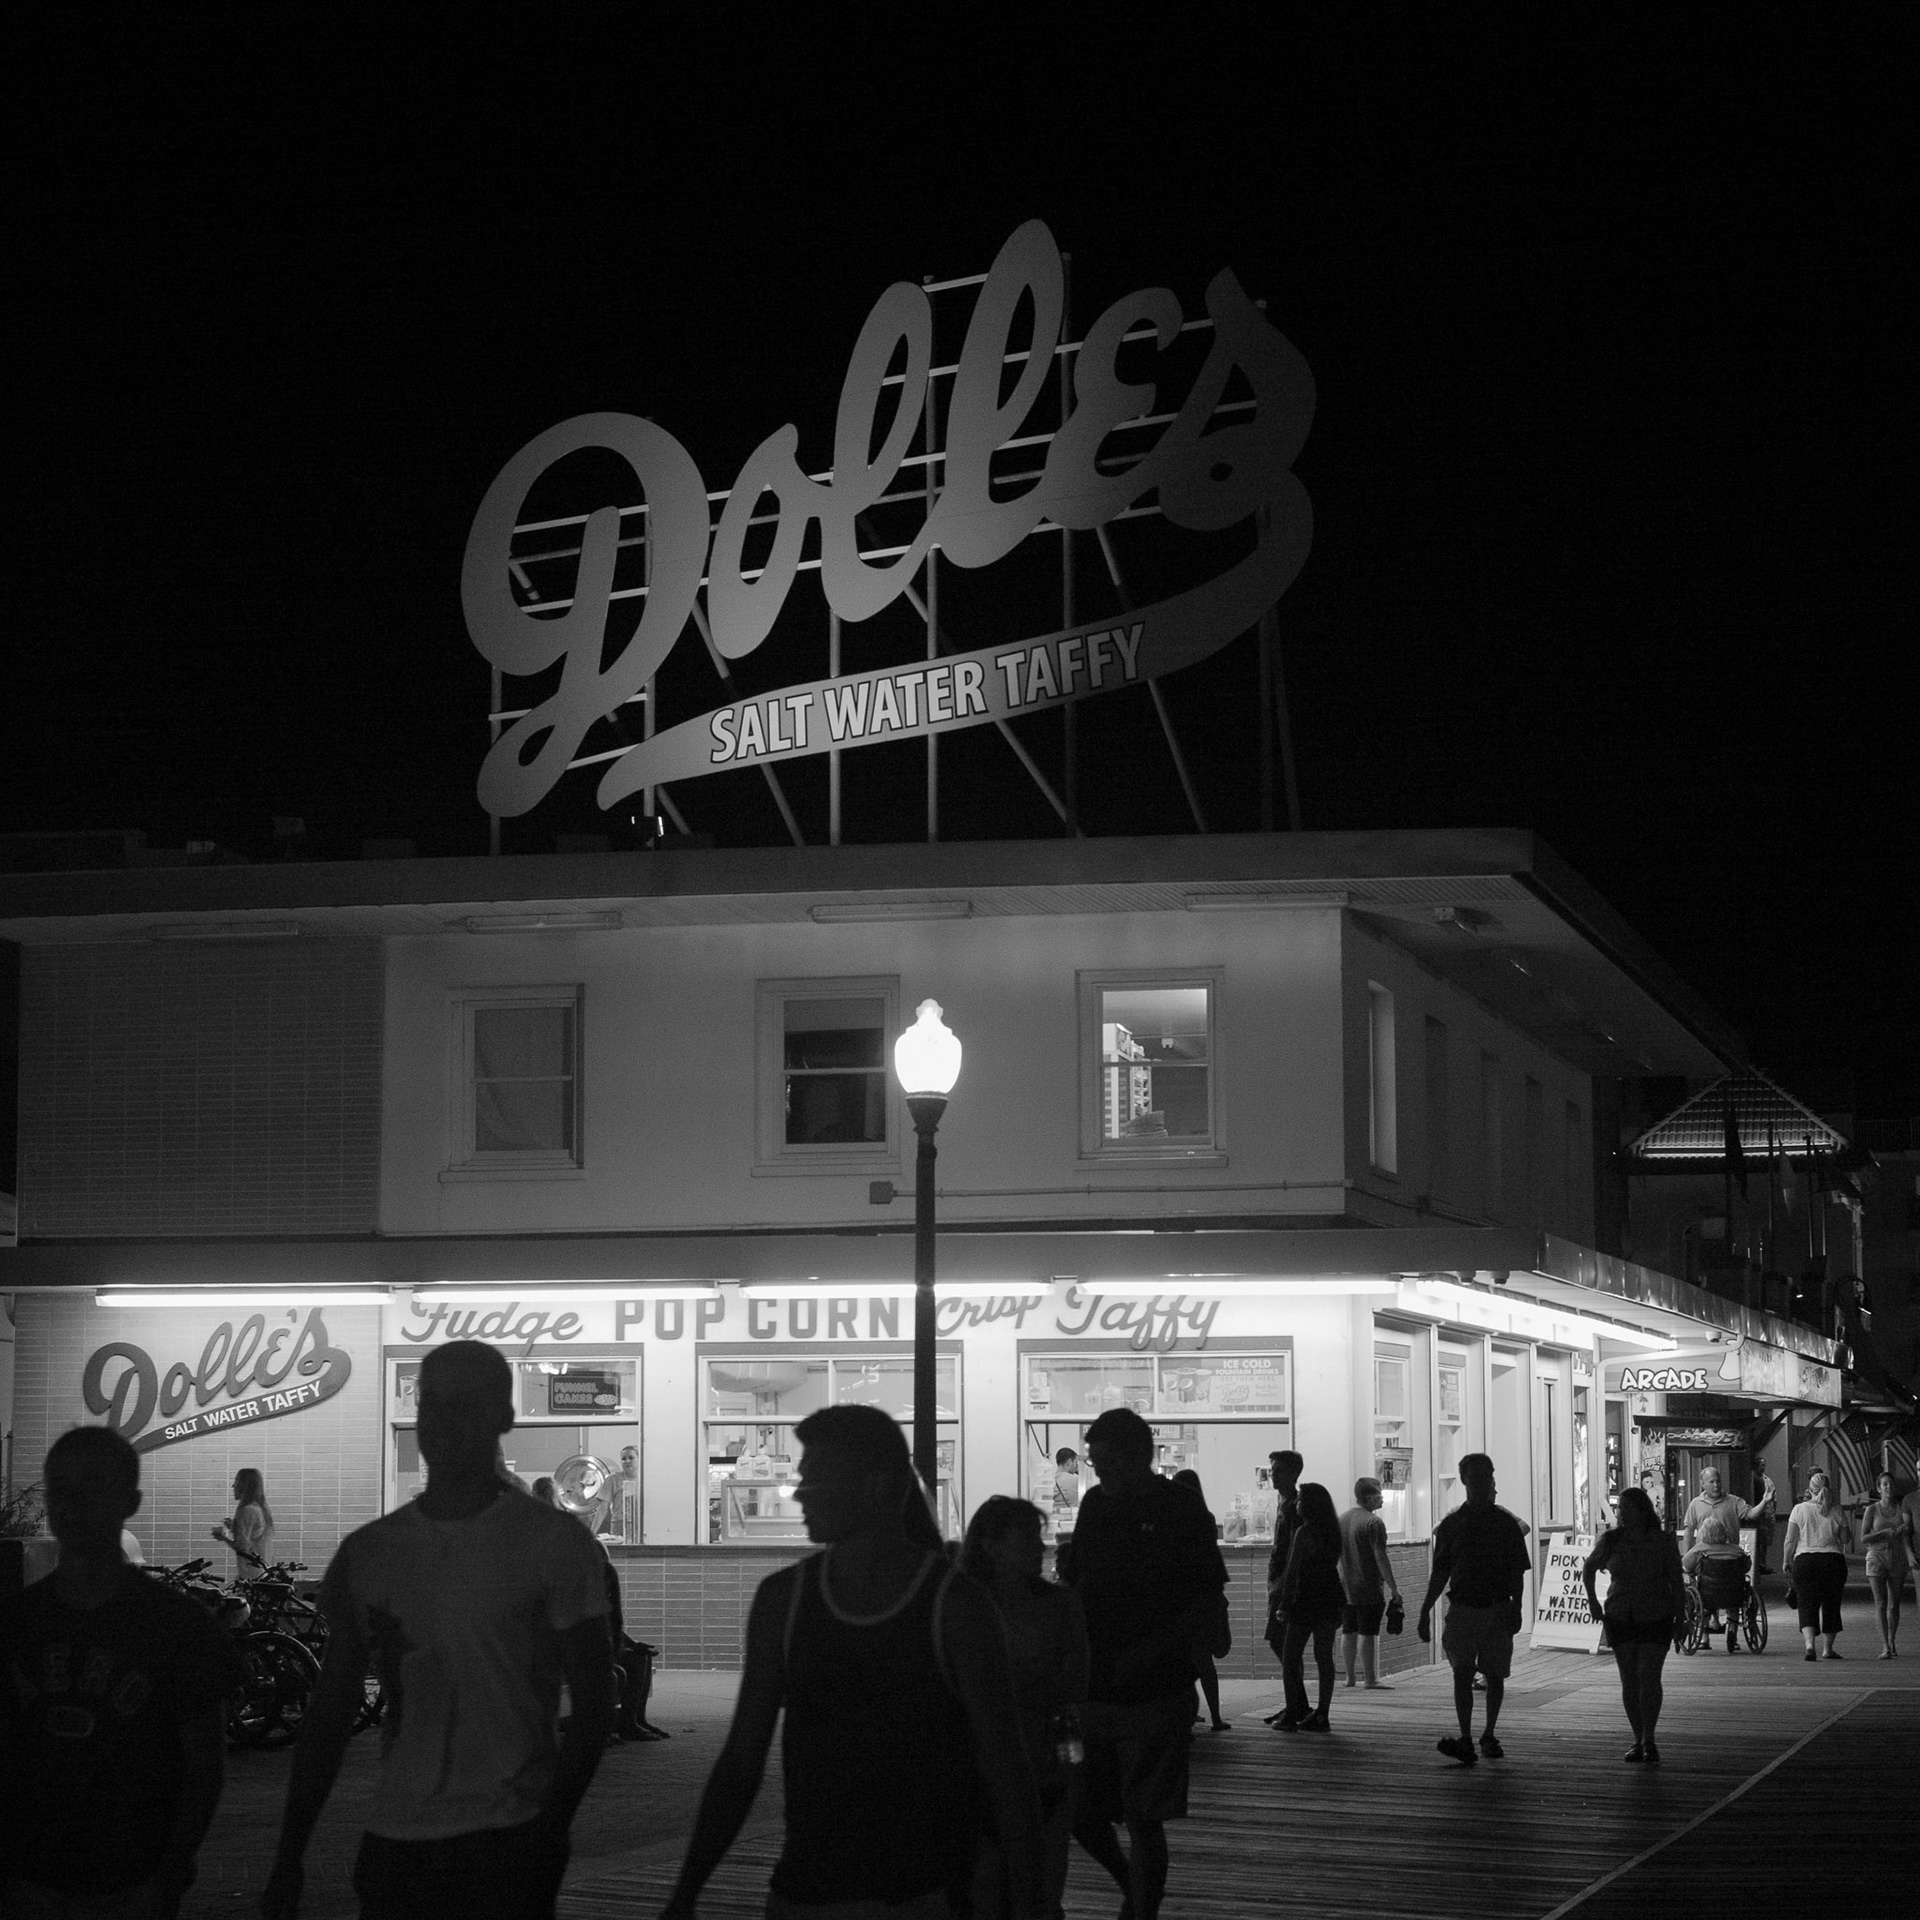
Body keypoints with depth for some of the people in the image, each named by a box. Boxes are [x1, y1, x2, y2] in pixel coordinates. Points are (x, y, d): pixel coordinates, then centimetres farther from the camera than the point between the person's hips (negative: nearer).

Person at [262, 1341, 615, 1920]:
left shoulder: (554, 1542, -2)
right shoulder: (369, 1551, 9)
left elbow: (592, 1704, -3)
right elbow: (330, 1714, 12)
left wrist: (549, 1831, -15)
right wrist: (288, 1859, 7)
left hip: (511, 1838, -3)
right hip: (394, 1838, 3)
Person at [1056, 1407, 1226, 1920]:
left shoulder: (1179, 1510, -7)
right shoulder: (1096, 1505, 8)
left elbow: (1206, 1599, -8)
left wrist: (1151, 1651, -19)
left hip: (1153, 1692, -5)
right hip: (1091, 1687, 5)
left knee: (1143, 1821, -2)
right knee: (1077, 1812, 8)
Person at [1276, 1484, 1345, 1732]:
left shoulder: (1304, 1532, -14)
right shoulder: (1332, 1530, 9)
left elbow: (1292, 1571, -15)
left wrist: (1285, 1602, -11)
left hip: (1307, 1600, -7)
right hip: (1330, 1598, 7)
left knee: (1290, 1657, 2)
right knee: (1324, 1657, 7)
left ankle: (1292, 1714, -3)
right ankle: (1321, 1716, 7)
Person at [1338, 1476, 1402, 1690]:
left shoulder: (1341, 1520, 10)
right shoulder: (1373, 1523, -14)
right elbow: (1381, 1558, -17)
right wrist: (1394, 1587, -12)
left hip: (1345, 1589, 7)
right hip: (1369, 1588, -7)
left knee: (1348, 1632, 13)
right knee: (1368, 1634, -4)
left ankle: (1349, 1677, 18)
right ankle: (1371, 1680, -2)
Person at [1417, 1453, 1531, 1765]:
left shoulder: (1506, 1523, 3)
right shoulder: (1451, 1524, 6)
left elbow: (1517, 1572, 3)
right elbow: (1440, 1573, 10)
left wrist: (1515, 1607, -9)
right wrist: (1425, 1611, 5)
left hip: (1497, 1610, 0)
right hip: (1462, 1608, 0)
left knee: (1494, 1675, 6)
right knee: (1462, 1673, -10)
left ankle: (1489, 1736, 20)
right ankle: (1465, 1740, -14)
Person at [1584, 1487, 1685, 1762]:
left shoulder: (1662, 1541, -5)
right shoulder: (1611, 1540, -1)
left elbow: (1677, 1582, 0)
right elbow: (1590, 1567, 16)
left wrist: (1680, 1617, -3)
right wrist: (1592, 1601, 10)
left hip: (1656, 1618, -2)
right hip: (1620, 1618, 2)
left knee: (1649, 1676, -11)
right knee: (1629, 1680, 2)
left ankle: (1649, 1739, -2)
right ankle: (1638, 1740, 11)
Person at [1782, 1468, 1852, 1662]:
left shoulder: (1800, 1509, -3)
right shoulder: (1837, 1510, -1)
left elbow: (1790, 1540, -2)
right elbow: (1845, 1540, 4)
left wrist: (1787, 1560, 10)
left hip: (1805, 1560, -1)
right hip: (1833, 1559, 1)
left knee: (1807, 1605, 0)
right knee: (1831, 1605, 12)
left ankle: (1809, 1644, -21)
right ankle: (1829, 1648, 18)